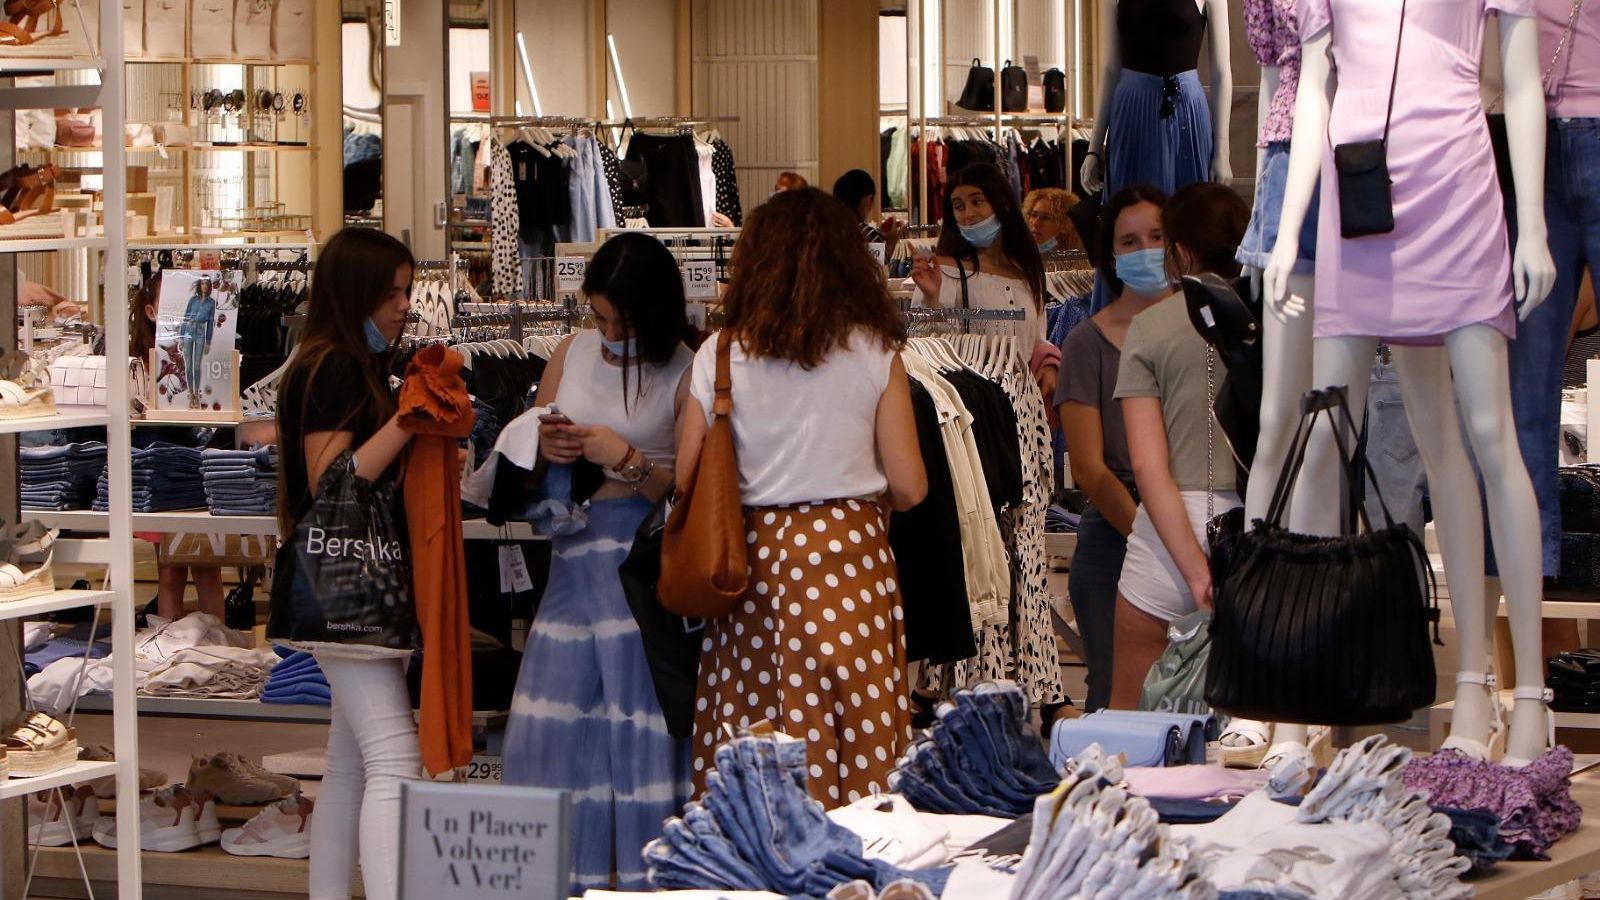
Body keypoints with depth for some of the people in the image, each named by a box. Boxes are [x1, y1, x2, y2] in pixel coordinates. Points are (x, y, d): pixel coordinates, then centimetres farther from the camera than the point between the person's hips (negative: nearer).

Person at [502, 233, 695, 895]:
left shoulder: (684, 375, -6)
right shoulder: (571, 354, 10)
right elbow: (527, 454, 16)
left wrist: (630, 463, -19)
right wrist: (546, 447, -5)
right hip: (574, 555, 5)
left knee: (640, 715, -3)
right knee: (559, 715, 6)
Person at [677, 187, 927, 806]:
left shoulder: (720, 354, 1)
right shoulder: (874, 352, -2)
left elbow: (686, 481, 2)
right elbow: (909, 487, -2)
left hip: (752, 561, 1)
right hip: (848, 560, -1)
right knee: (856, 750, 2)